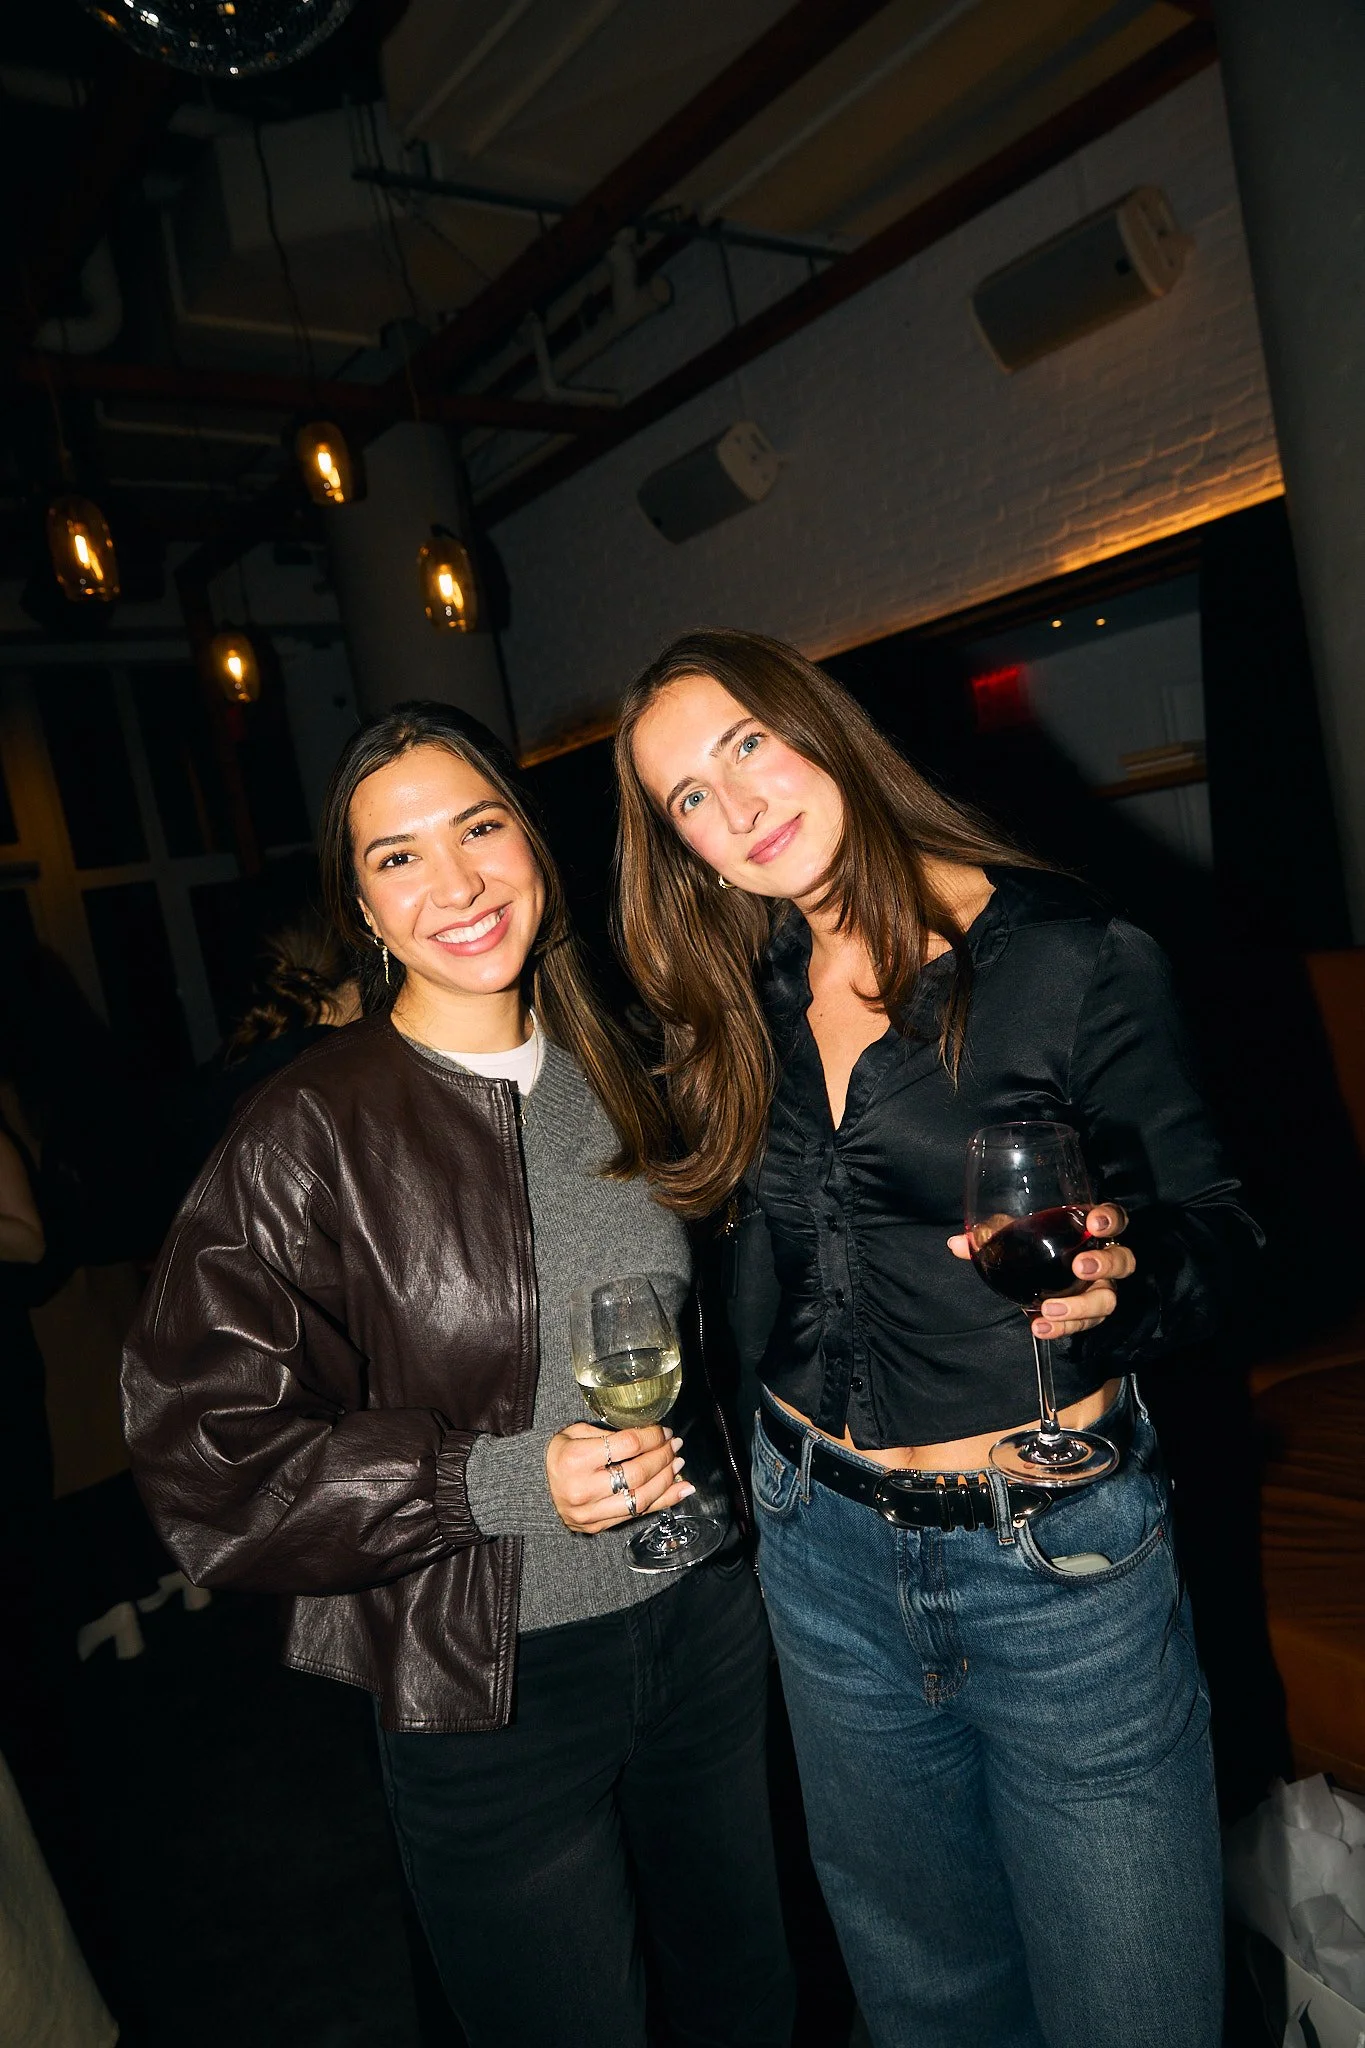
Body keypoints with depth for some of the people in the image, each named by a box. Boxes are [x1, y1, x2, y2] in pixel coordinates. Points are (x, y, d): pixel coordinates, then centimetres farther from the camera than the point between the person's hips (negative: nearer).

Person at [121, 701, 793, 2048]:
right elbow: (200, 1452, -16)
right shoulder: (308, 1136, -16)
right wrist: (496, 1480, -22)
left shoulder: (614, 1077, 1)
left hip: (704, 1622, 5)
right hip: (488, 1690, -5)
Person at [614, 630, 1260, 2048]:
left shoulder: (1073, 960, -14)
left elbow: (1218, 1229, -9)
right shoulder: (741, 1000, 1)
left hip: (1057, 1565, -4)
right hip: (825, 1554, 5)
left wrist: (1119, 1272, -27)